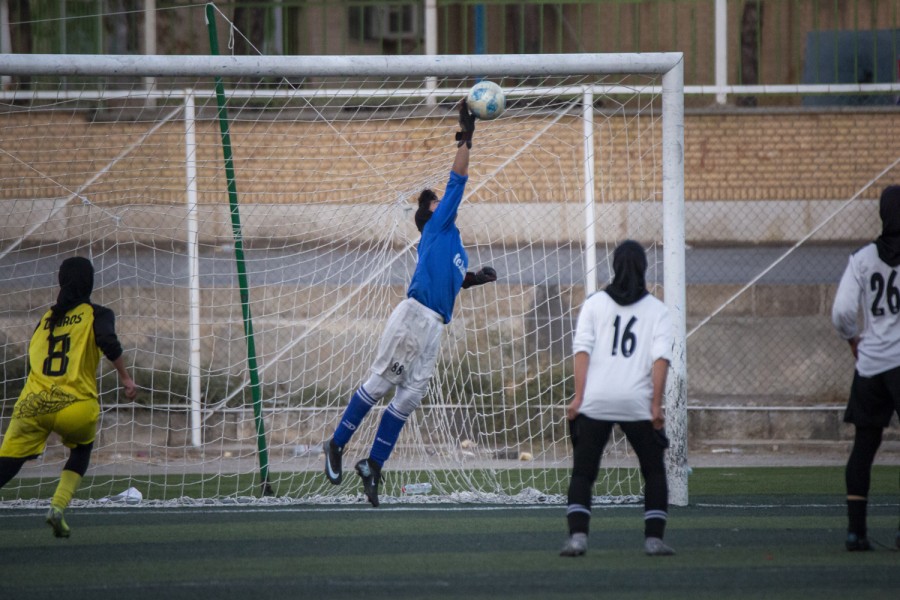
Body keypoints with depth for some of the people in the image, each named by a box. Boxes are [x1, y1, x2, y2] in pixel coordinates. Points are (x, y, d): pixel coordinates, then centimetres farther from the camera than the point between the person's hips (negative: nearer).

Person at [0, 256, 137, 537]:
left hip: (33, 405, 2)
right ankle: (58, 506, 7)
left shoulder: (46, 319, 20)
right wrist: (125, 377, -7)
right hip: (76, 406, -2)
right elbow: (108, 342, -11)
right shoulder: (96, 314, 8)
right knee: (81, 450, 28)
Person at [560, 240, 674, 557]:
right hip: (638, 402, 0)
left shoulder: (595, 304, 8)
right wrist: (656, 405, -8)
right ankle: (654, 539, 7)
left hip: (595, 401, 0)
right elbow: (661, 358, -5)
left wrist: (579, 397, -6)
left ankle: (577, 535, -8)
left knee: (582, 472, 8)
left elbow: (582, 350, -3)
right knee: (654, 471, 14)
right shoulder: (656, 310, 6)